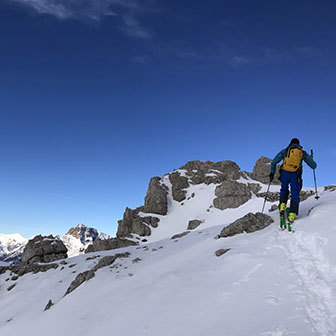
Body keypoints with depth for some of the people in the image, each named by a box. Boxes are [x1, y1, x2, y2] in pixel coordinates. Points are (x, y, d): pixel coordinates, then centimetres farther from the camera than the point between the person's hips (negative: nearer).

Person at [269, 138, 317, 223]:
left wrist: (272, 173, 12)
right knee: (295, 195, 8)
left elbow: (274, 162, 4)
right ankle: (292, 214, -4)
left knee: (284, 190, 24)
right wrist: (311, 159, 39)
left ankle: (282, 206, 2)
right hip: (296, 175, 0)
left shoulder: (285, 151, 14)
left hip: (285, 173, 1)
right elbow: (314, 166, 18)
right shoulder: (303, 153, 15)